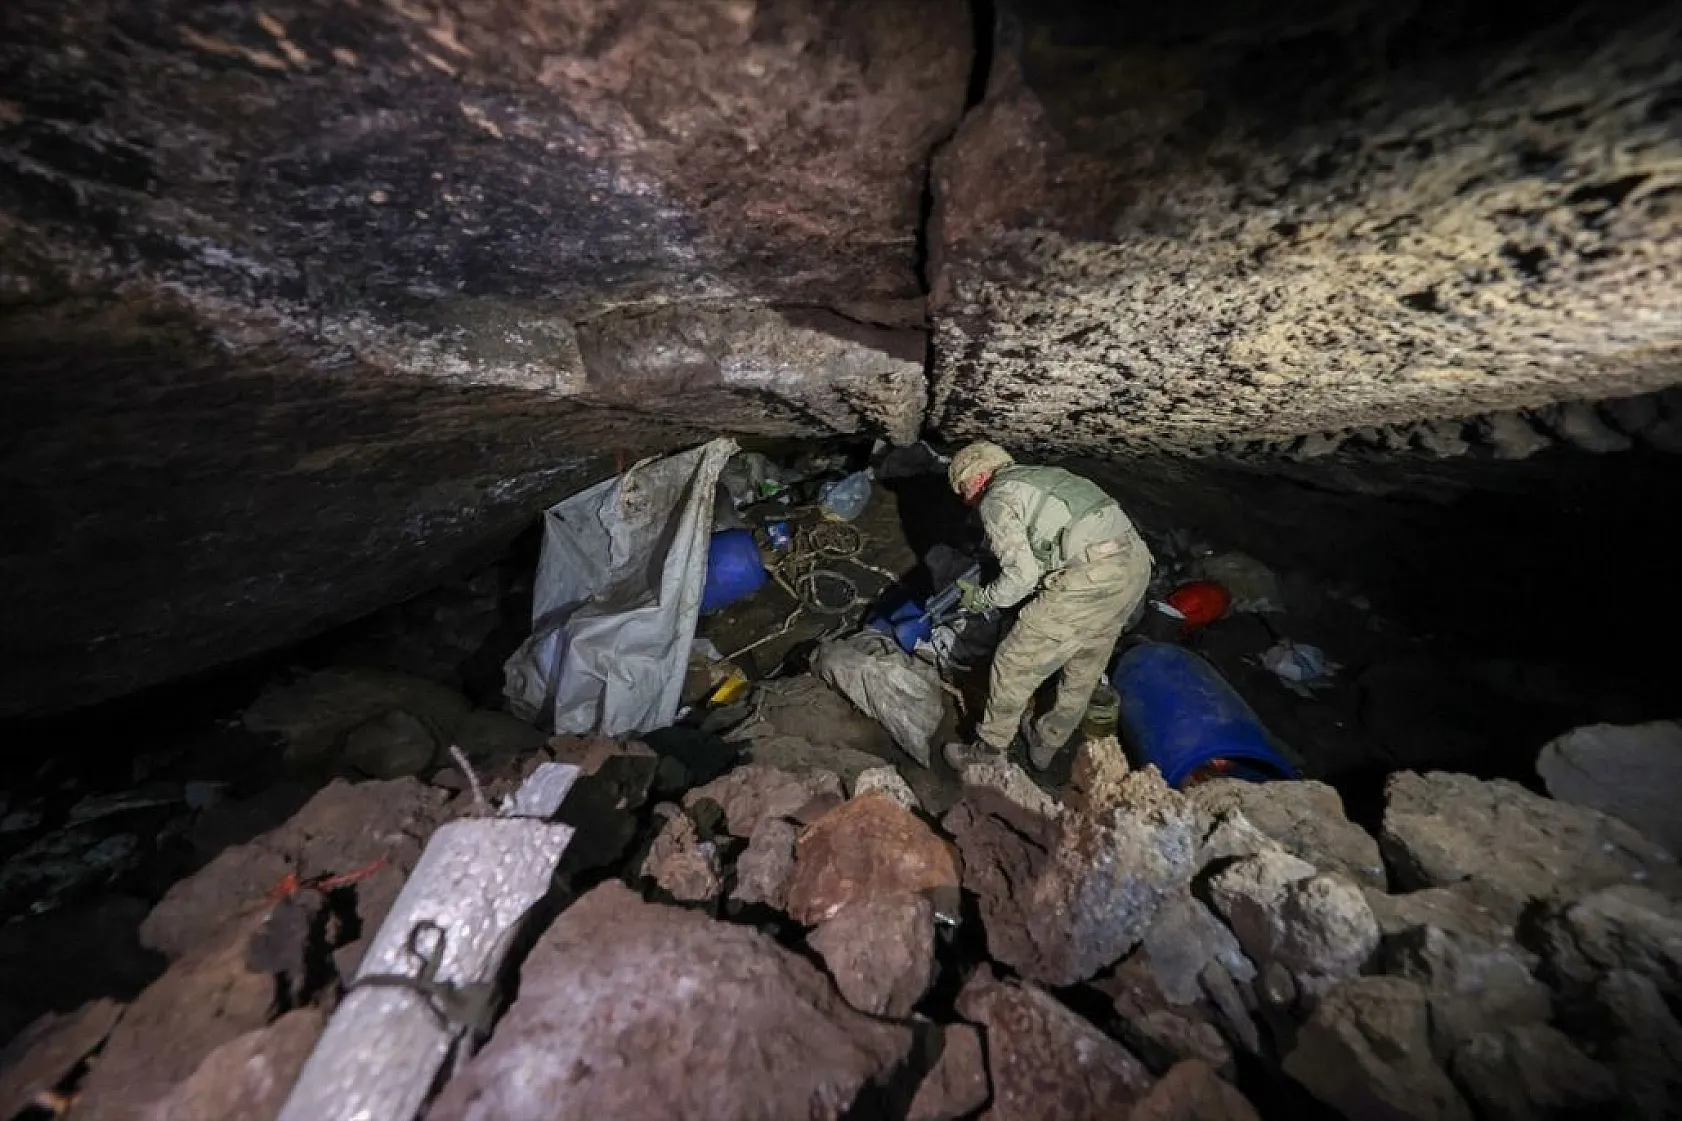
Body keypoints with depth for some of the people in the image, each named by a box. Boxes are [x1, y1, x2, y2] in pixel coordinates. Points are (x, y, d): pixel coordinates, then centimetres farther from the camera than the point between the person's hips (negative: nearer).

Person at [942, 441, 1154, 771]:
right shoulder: (1043, 474, 24)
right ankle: (1047, 744, 44)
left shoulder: (996, 500, -2)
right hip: (1136, 561, 10)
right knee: (1084, 670, 23)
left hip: (1090, 579, -9)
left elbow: (1022, 574, -11)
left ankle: (989, 749, 26)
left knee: (1015, 665, 6)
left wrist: (982, 598, 6)